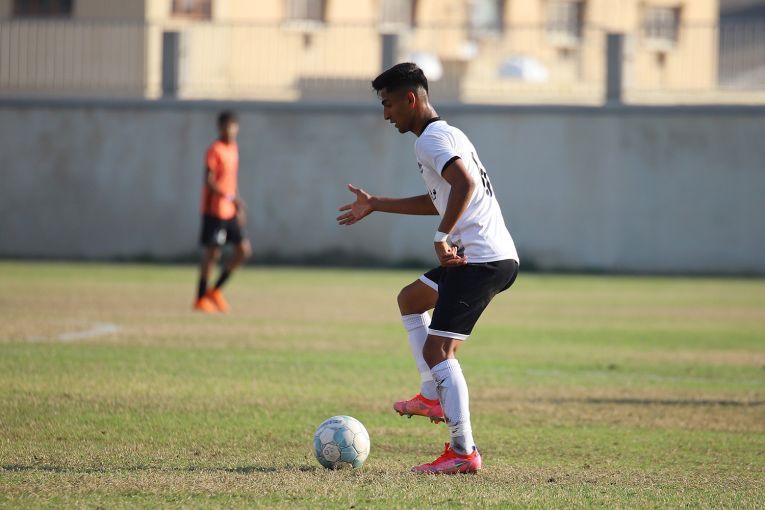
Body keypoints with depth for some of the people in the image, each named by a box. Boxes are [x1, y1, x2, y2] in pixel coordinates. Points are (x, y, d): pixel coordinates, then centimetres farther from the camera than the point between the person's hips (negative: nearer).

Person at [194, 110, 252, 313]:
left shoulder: (233, 148, 13)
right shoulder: (215, 150, -11)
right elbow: (209, 181, -18)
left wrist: (239, 206, 21)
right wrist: (230, 197, -26)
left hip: (230, 211, 8)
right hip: (214, 210, -8)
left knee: (244, 249, 2)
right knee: (212, 253, -4)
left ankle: (216, 290, 13)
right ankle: (201, 299, 6)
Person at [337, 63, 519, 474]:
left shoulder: (431, 139, -10)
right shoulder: (446, 134, 23)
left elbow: (465, 185, -28)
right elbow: (439, 201, 36)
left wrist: (443, 236, -27)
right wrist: (375, 205, 41)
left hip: (480, 260, -11)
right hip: (498, 256, 11)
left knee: (437, 350, -10)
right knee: (410, 299, 28)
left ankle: (463, 452, -16)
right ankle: (434, 396, 22)